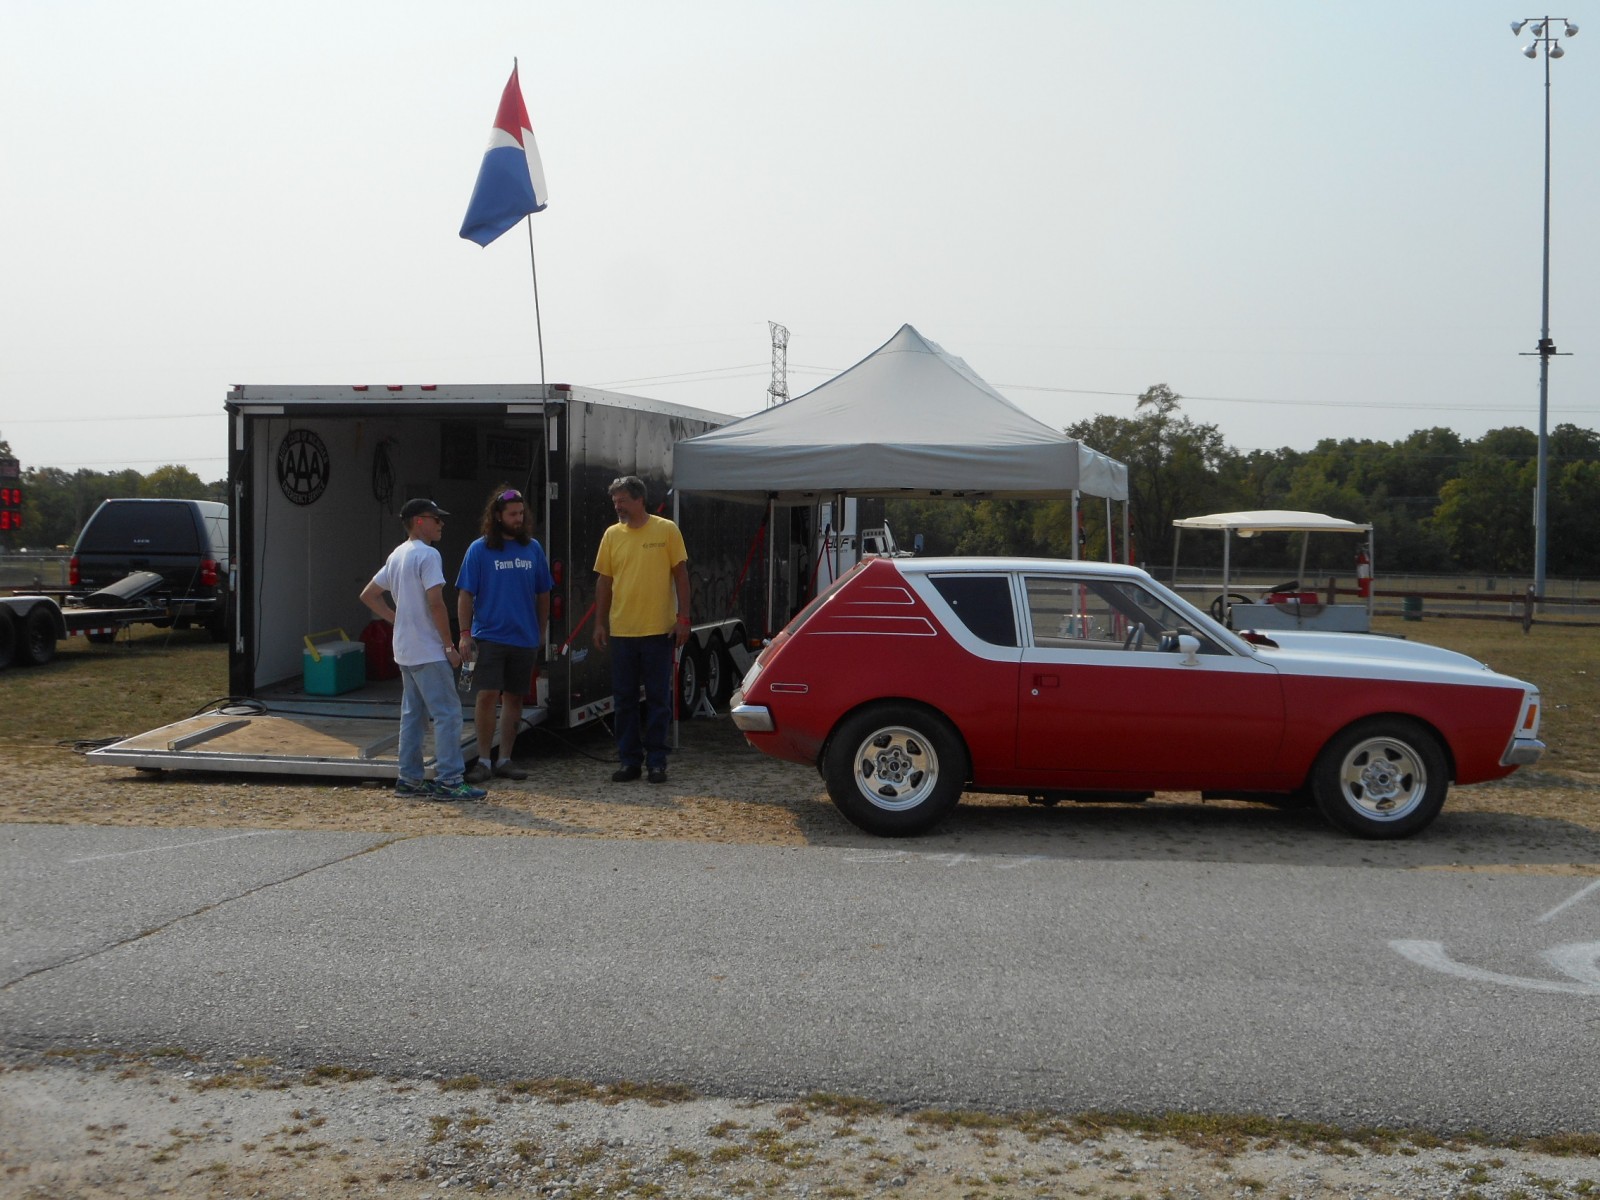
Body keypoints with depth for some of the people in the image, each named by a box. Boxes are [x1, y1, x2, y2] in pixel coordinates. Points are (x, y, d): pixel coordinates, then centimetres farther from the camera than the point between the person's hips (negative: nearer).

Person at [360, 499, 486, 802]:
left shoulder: (397, 555, 15)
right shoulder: (427, 555, -13)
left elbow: (368, 595, 20)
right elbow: (435, 602, -21)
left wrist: (397, 619, 15)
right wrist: (449, 646, -15)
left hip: (405, 651, 9)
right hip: (428, 651, -9)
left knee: (413, 714, 12)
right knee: (447, 713, -7)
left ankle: (409, 778, 14)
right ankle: (448, 780, -9)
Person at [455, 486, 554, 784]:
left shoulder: (533, 549, 7)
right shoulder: (479, 549, -2)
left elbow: (543, 594, 14)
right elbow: (465, 594, -2)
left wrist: (541, 633, 13)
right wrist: (465, 633, -10)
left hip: (525, 638, 3)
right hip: (489, 637, -3)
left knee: (514, 698, 8)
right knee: (487, 695, -9)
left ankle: (505, 759, 16)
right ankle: (484, 760, 0)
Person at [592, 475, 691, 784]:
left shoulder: (666, 530, -2)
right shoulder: (612, 535, 6)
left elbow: (681, 574, 0)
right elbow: (603, 581, 9)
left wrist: (683, 618, -6)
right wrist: (599, 623, 5)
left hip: (659, 630, -3)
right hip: (621, 631, 3)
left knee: (658, 699, 3)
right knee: (624, 700, 6)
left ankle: (656, 761, 10)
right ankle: (629, 760, 15)